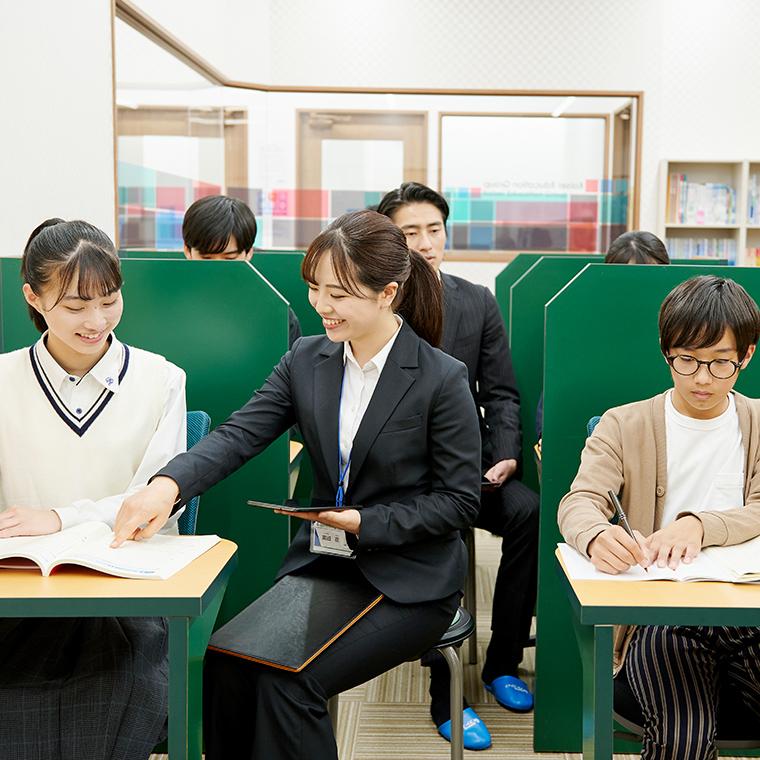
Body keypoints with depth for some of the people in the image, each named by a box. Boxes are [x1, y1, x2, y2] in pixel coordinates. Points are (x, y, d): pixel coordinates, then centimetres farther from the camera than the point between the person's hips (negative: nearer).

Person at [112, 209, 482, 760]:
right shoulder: (306, 360, 2)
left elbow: (461, 500, -7)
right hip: (321, 564, 5)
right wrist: (170, 484, -27)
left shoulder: (443, 379, -12)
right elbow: (240, 435, -8)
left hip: (408, 583, -4)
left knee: (289, 679, -22)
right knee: (227, 664, -16)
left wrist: (367, 523, -18)